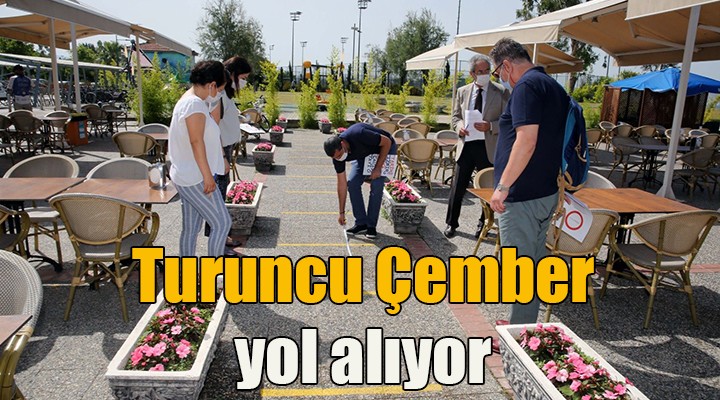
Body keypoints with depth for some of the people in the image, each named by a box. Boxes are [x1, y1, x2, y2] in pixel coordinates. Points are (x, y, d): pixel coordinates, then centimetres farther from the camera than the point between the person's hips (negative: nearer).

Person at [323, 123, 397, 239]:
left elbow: (387, 142, -26)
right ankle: (361, 223, 2)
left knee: (376, 185, -18)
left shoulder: (359, 135, -40)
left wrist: (378, 168, -27)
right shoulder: (337, 153, -20)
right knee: (352, 183, -10)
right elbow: (342, 183, -12)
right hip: (364, 154, 5)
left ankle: (372, 225, -5)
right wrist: (342, 212, -11)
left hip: (384, 149, -5)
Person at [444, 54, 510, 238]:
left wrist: (490, 126, -19)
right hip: (466, 146, 2)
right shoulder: (462, 92, 8)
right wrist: (459, 126, -7)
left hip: (489, 148, -2)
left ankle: (483, 223, 28)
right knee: (457, 187, 5)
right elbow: (456, 116, 16)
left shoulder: (502, 92, -2)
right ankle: (451, 223, 20)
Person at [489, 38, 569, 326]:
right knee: (534, 262, 17)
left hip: (522, 195, -10)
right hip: (546, 192, 10)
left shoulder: (527, 86, -14)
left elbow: (527, 140, -25)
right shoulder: (554, 87, 17)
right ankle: (526, 324, 30)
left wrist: (502, 187, -22)